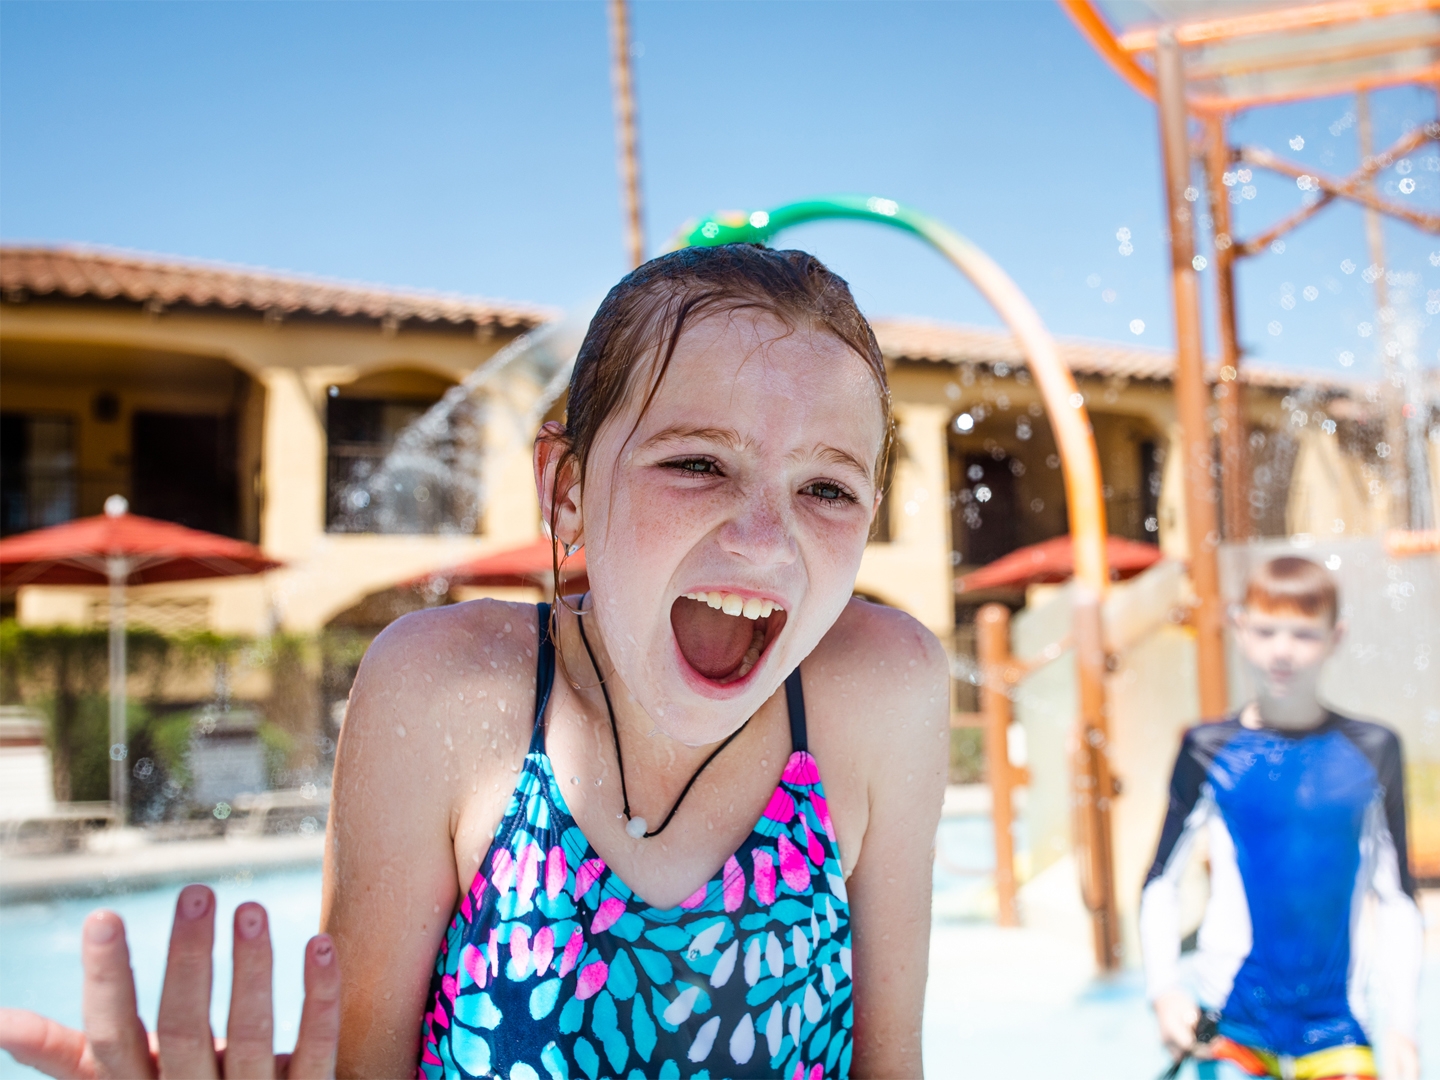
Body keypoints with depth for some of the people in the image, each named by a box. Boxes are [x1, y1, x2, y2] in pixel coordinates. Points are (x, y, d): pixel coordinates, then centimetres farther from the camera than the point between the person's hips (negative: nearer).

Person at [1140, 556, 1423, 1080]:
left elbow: (1396, 896, 9)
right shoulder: (1209, 752, -2)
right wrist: (1164, 989, -7)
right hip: (1231, 1016, -1)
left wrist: (1402, 1024, 4)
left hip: (1332, 1020, 2)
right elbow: (1161, 882, 4)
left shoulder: (1371, 752, 3)